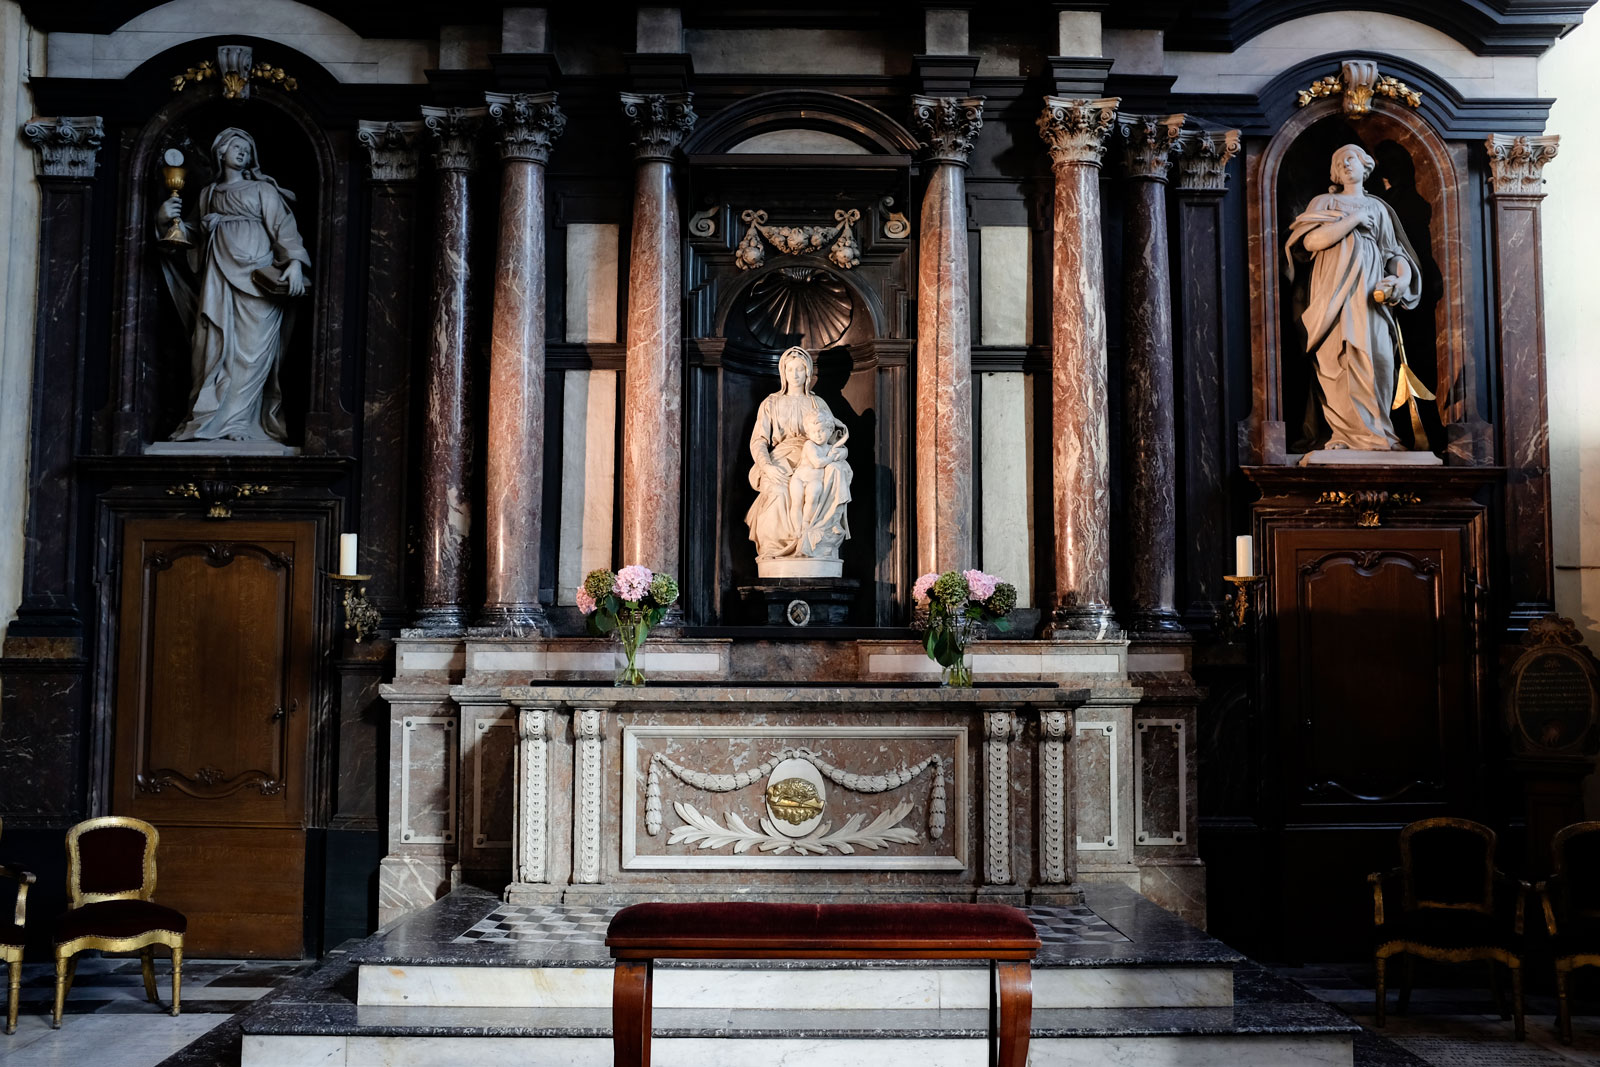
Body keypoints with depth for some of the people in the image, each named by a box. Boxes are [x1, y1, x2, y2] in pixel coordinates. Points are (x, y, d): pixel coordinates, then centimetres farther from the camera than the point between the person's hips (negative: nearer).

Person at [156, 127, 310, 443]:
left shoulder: (262, 190, 11)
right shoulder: (208, 195, 22)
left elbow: (283, 227, -2)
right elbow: (196, 236, 23)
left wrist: (294, 262, -17)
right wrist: (168, 219, 5)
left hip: (257, 280, -3)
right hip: (217, 279, 3)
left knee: (251, 348, -9)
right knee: (214, 347, -4)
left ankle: (236, 420, -7)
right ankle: (207, 418, -2)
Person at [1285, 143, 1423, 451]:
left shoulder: (1378, 208, 23)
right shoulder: (1324, 202, 16)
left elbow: (1394, 253, 16)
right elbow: (1310, 241, -4)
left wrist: (1400, 278, -6)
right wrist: (1354, 219, -1)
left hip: (1371, 293, 2)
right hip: (1335, 292, -2)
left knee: (1378, 359, -12)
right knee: (1338, 361, -10)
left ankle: (1371, 433, -11)